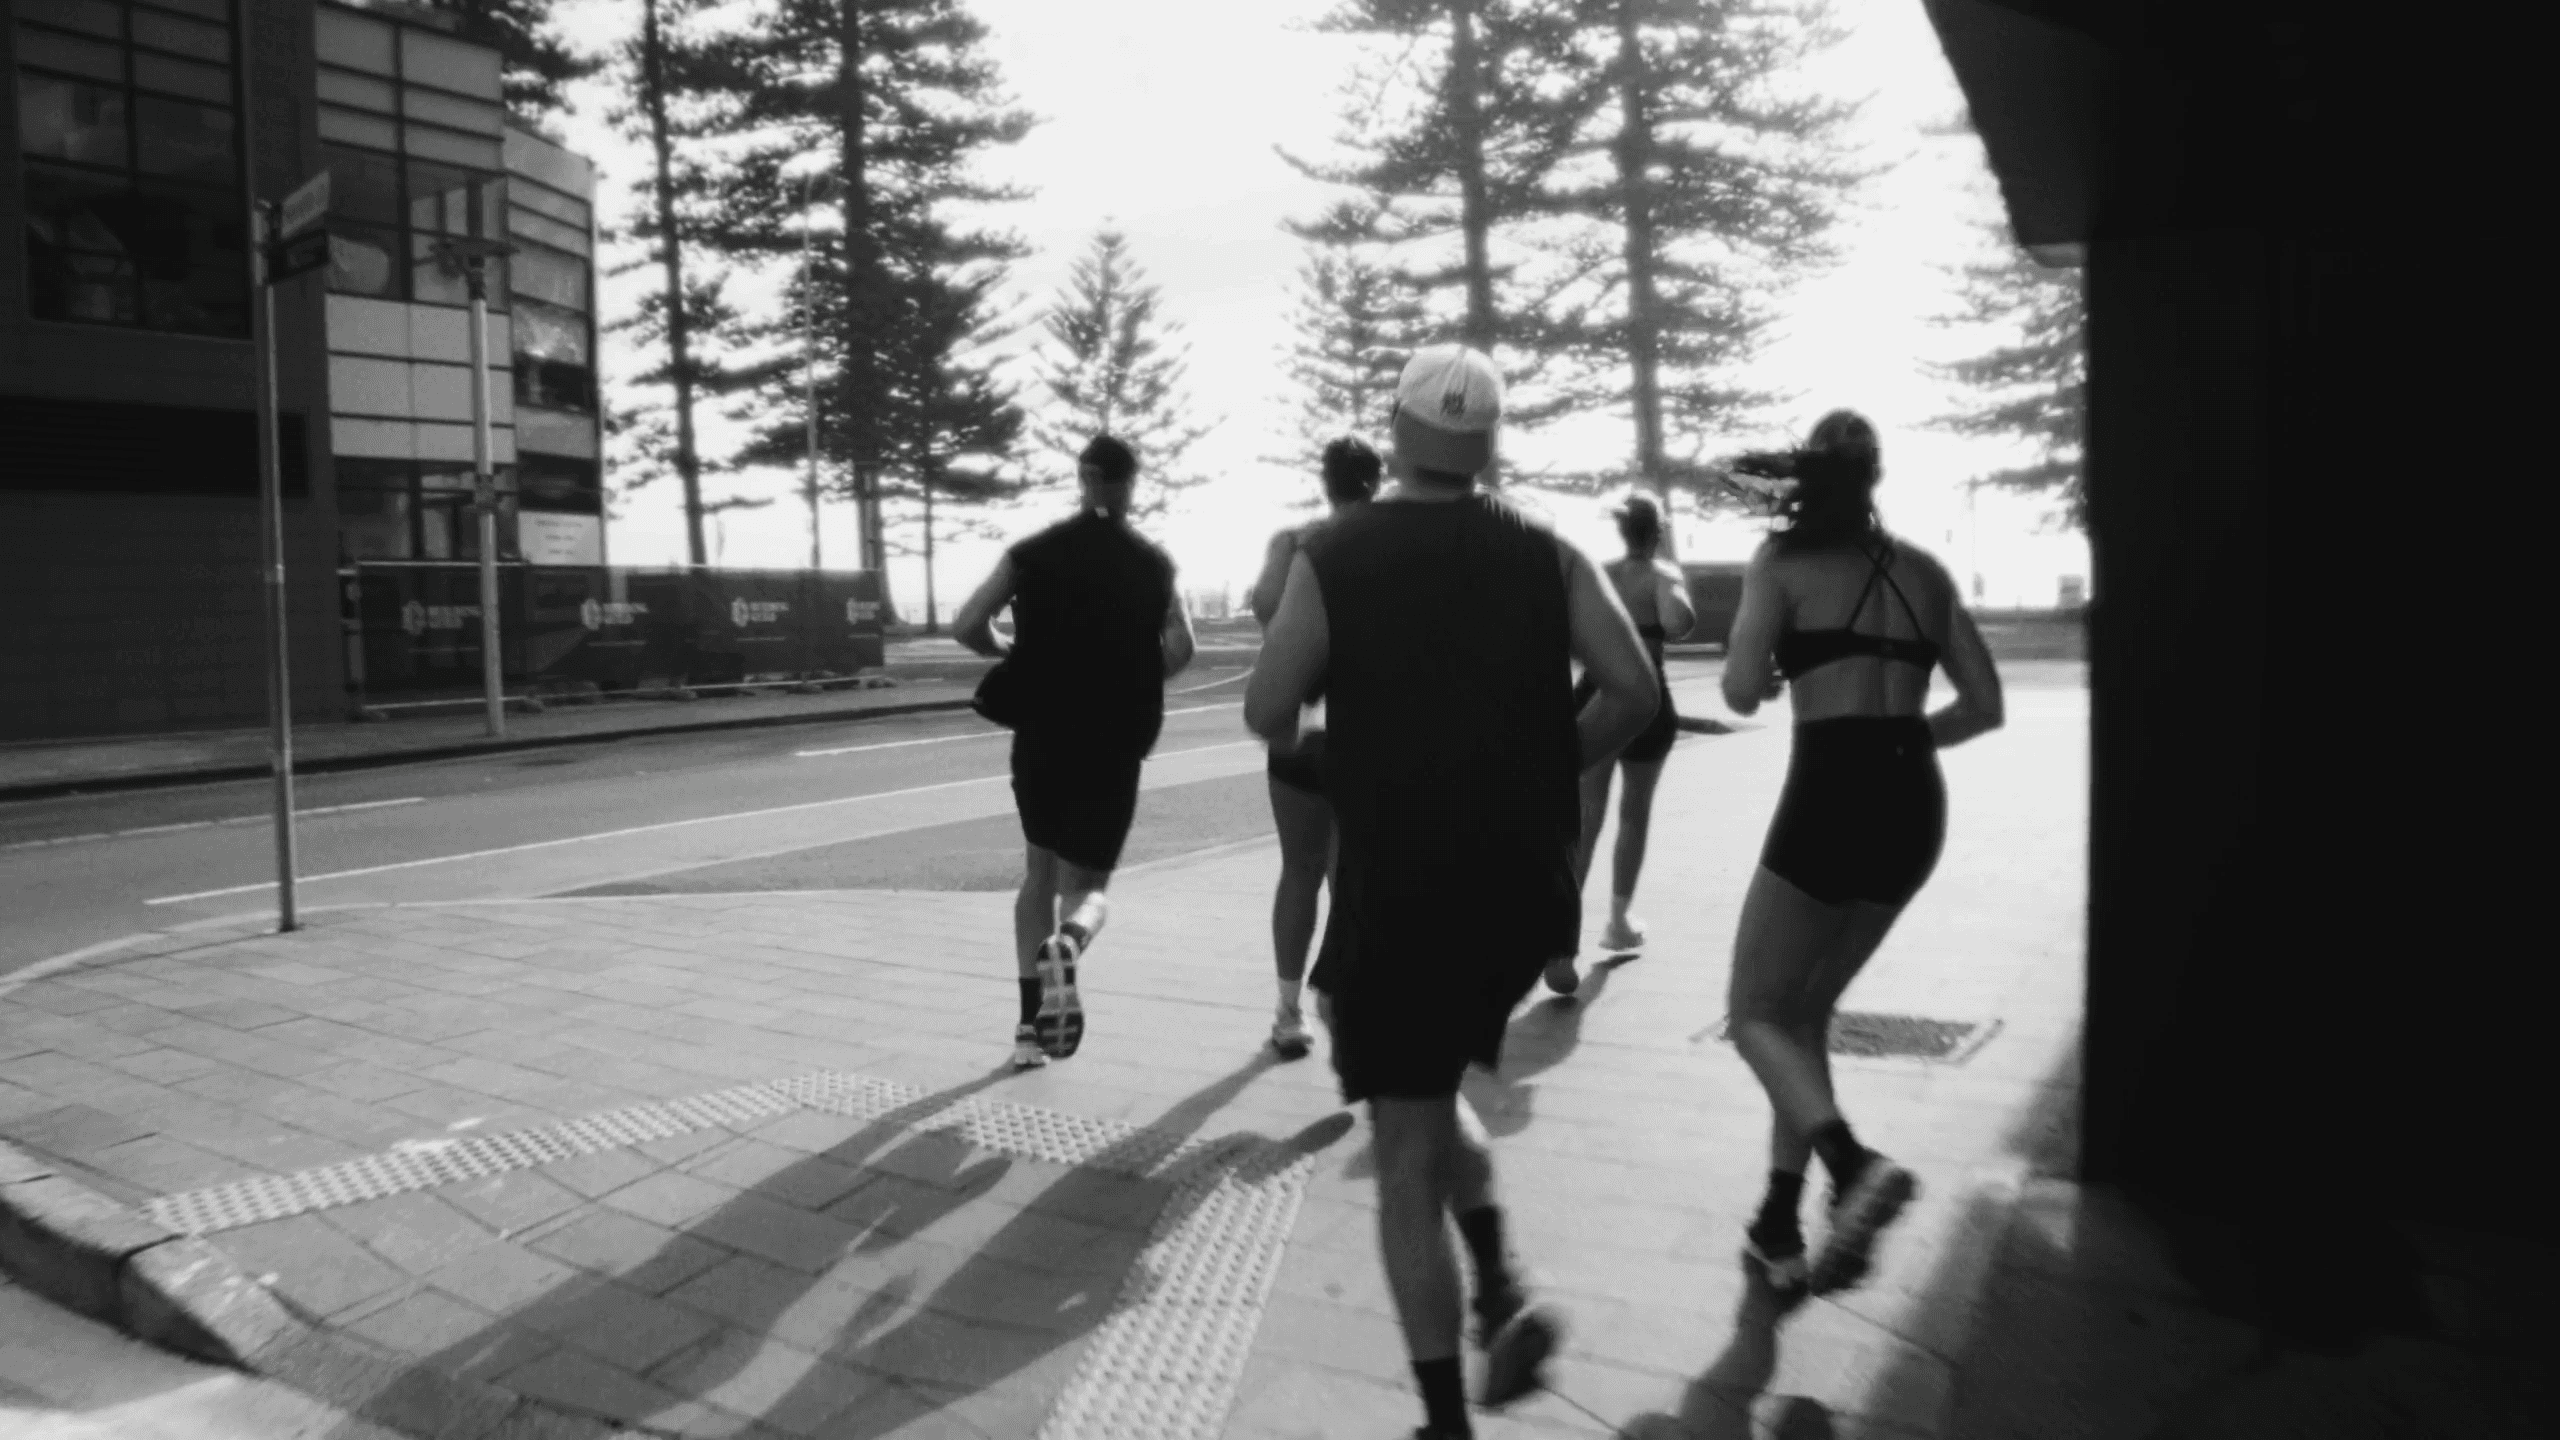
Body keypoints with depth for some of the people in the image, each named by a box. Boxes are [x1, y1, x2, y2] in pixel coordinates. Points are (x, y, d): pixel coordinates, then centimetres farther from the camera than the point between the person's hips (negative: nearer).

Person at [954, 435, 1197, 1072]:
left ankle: (1031, 1025, 18)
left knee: (1040, 873, 19)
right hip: (1115, 745, -2)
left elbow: (968, 624, -5)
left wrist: (1015, 656, 13)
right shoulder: (1152, 562, 1)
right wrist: (1135, 682, 8)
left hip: (1040, 738, 2)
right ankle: (1067, 944, -30)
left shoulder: (1035, 552, 2)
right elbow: (1180, 649, -10)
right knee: (1087, 884, 6)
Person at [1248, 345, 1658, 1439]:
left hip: (1395, 889, -4)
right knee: (1430, 1092, 28)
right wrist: (1549, 771, 11)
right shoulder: (1544, 555, 3)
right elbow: (1634, 692, -3)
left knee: (1406, 1156, 7)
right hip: (1525, 886, 4)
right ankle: (1501, 1288, 13)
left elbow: (1266, 715, -6)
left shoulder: (1333, 558, -5)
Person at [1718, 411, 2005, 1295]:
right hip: (1914, 802, 6)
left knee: (1756, 1014, 6)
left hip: (1830, 794, -6)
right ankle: (1779, 1226, 18)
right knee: (1807, 1011, 18)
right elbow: (1985, 705, 14)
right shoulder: (1923, 571, 14)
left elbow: (1741, 693, -12)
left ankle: (1852, 1165, -21)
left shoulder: (1784, 561, 0)